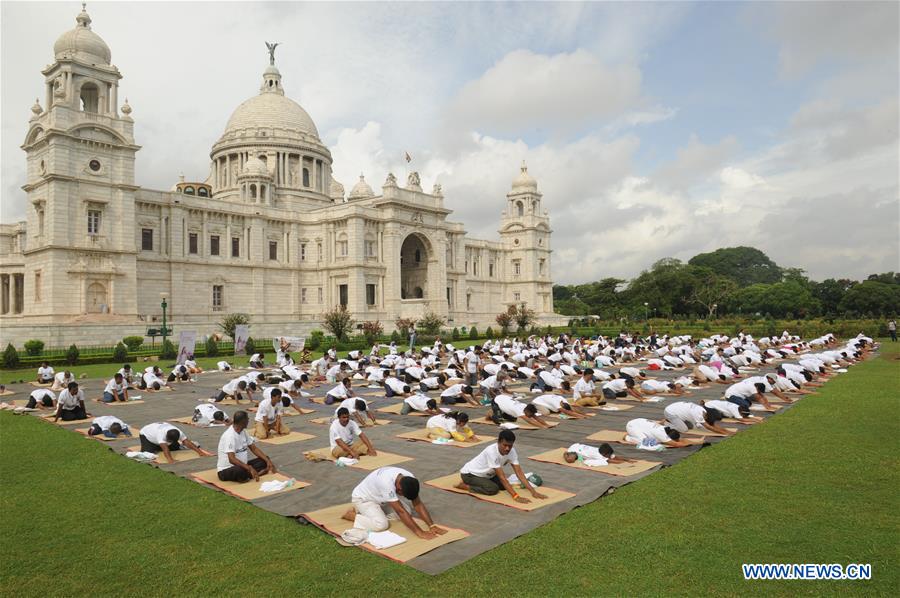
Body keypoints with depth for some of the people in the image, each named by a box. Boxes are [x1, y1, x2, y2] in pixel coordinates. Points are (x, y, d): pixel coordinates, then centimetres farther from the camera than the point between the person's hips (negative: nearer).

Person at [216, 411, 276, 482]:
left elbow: (254, 448, 8)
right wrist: (250, 468, -40)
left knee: (264, 460, -3)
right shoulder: (229, 435, -23)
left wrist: (268, 460, -6)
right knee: (241, 470, -40)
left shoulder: (243, 431, 5)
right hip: (226, 470, -9)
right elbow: (232, 459, -32)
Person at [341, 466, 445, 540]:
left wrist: (432, 526, -23)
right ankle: (352, 515, -4)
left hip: (379, 497, 8)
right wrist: (420, 532, -40)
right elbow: (400, 511, -41)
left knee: (407, 512, -4)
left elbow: (418, 504, -14)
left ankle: (376, 509, 13)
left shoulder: (409, 479, -20)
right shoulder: (387, 482, -42)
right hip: (362, 498, -7)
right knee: (381, 524, -27)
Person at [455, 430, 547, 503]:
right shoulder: (491, 451, -36)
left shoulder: (511, 451, -16)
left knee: (504, 485, -4)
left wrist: (533, 491, -24)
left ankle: (483, 482, 17)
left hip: (486, 474, 8)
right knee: (493, 489, -25)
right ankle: (464, 486, -7)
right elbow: (501, 477, -36)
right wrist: (516, 496, -41)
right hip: (469, 473, -8)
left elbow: (519, 472, -15)